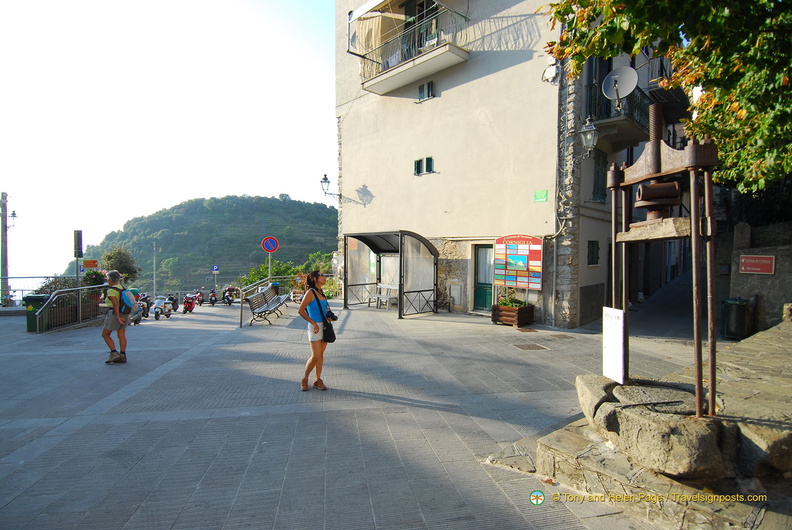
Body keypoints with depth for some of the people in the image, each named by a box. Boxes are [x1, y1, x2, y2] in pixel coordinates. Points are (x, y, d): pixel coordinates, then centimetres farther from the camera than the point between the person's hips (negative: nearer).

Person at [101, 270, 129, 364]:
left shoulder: (111, 290, -13)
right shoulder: (122, 287, 11)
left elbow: (115, 304, -21)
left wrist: (118, 317, -20)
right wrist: (127, 315, 18)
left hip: (114, 313, -7)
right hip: (125, 313, 7)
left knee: (105, 334, 6)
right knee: (121, 335, 7)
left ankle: (114, 353, -3)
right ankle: (123, 356, 7)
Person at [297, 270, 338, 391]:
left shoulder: (321, 292, 11)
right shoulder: (310, 293, -12)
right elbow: (300, 310, -16)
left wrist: (328, 317, 5)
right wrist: (314, 323, -18)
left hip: (324, 326, 7)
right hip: (315, 327, -7)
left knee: (321, 355, 10)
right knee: (315, 356, -6)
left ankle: (318, 380, 18)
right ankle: (305, 379, 14)